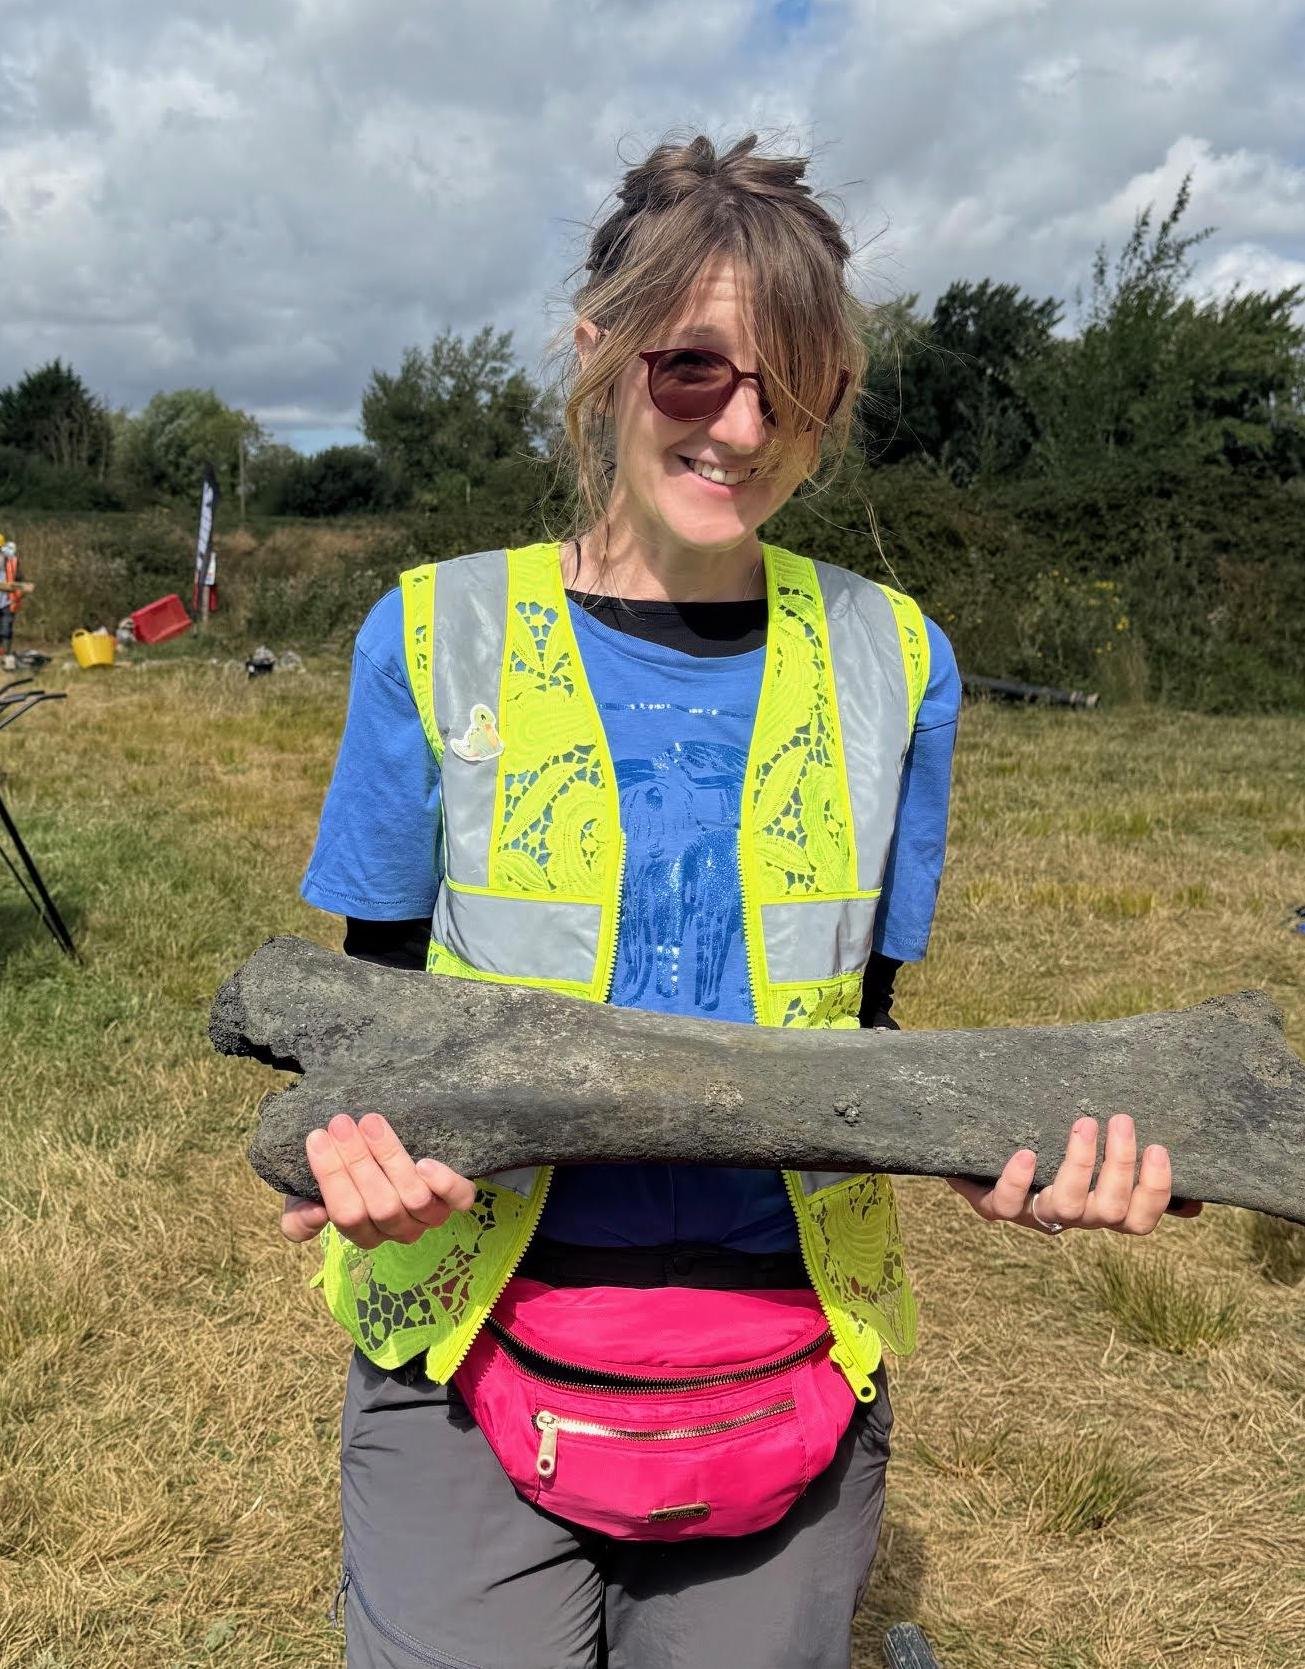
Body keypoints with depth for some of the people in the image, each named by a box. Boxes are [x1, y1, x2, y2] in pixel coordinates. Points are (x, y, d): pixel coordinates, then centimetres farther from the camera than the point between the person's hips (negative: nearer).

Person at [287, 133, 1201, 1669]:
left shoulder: (894, 664, 0)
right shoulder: (434, 639, -4)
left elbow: (861, 1026, 4)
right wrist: (364, 1137, -19)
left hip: (788, 1355, 2)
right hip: (468, 1333, -1)